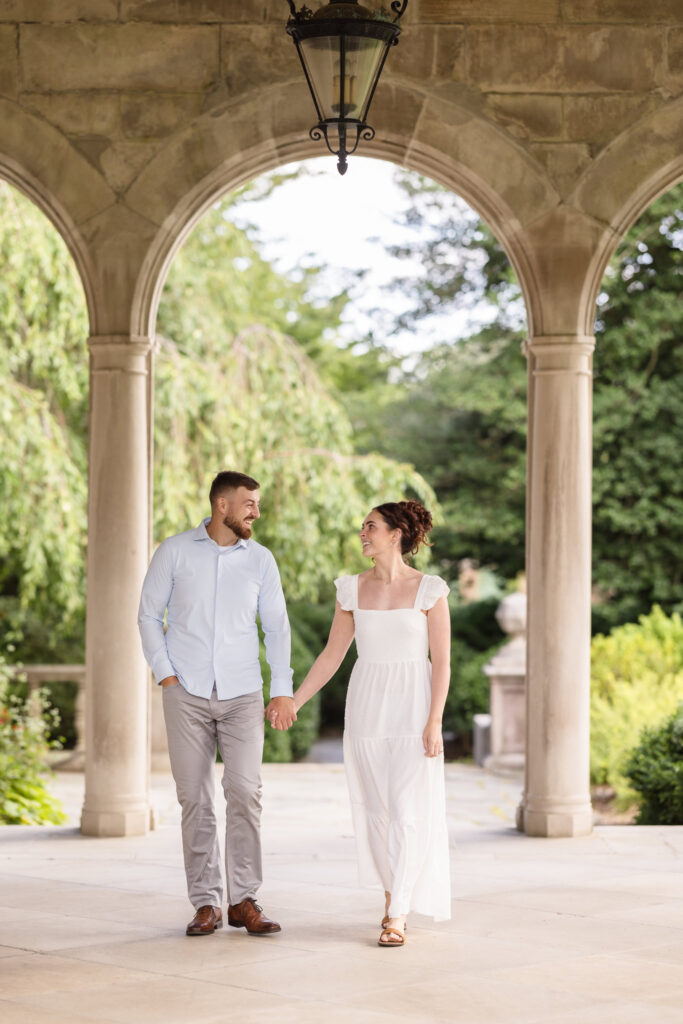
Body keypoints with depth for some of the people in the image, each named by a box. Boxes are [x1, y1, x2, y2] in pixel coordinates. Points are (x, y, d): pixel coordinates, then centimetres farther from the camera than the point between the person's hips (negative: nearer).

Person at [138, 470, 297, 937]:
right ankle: (206, 903, 7)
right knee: (195, 798, 0)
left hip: (242, 693, 1)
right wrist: (165, 673, -4)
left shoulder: (260, 559, 4)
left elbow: (277, 626, 9)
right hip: (187, 694, -1)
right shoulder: (175, 551, 0)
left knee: (245, 791, -10)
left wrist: (283, 689, 2)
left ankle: (244, 900, -3)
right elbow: (149, 615, 5)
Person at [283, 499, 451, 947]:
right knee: (376, 808, 8)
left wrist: (435, 722, -14)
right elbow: (332, 656, 8)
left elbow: (442, 661, -8)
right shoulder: (353, 590, 2)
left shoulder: (430, 590, -8)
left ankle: (397, 917, -7)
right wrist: (292, 703, 4)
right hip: (367, 708, 4)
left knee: (408, 810, -9)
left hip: (413, 707, -4)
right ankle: (396, 898, 25)